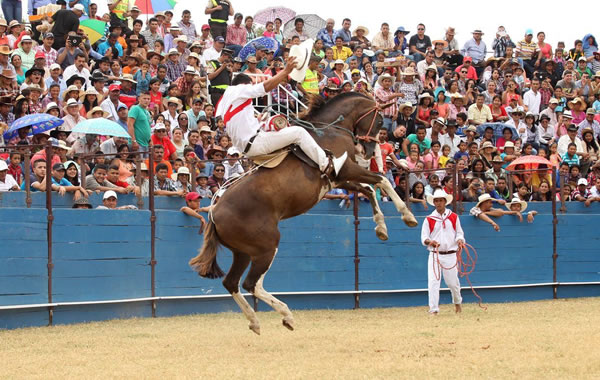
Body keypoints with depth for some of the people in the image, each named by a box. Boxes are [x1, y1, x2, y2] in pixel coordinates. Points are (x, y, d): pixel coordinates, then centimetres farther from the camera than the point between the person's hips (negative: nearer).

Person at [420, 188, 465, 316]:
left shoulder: (453, 217, 8)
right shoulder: (429, 219, 5)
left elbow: (459, 233, 11)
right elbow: (424, 237, 2)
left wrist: (460, 240, -12)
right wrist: (430, 241, -21)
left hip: (450, 255, 1)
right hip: (435, 255, -1)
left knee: (452, 282, 6)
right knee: (433, 282, -12)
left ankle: (457, 303, 35)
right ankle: (433, 309, -11)